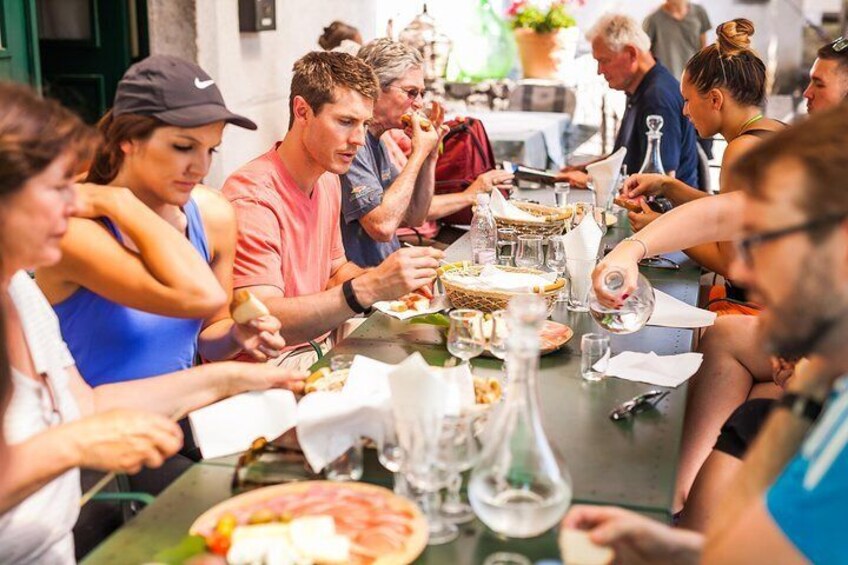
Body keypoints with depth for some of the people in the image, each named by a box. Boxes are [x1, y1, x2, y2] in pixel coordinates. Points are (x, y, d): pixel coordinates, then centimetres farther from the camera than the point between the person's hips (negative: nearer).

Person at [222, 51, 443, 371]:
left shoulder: (328, 181, 8)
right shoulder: (253, 196, -21)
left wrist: (387, 280, 0)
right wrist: (368, 289, -38)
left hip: (320, 346, 9)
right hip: (274, 365, -8)